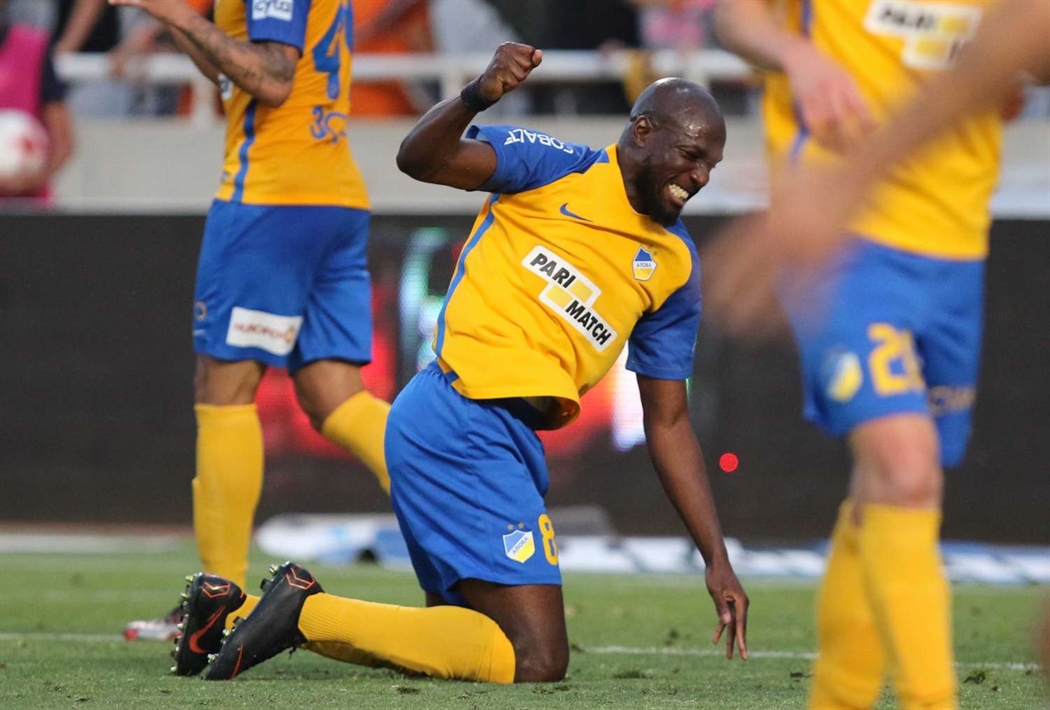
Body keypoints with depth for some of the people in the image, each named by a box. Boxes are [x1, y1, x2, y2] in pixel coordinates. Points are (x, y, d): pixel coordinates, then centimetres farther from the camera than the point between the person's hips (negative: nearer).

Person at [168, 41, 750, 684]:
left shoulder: (675, 265, 17)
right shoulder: (556, 168, -1)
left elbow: (669, 424, 21)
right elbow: (421, 159, -14)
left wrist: (718, 559, 15)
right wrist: (476, 98, -35)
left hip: (512, 439, 9)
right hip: (463, 420, -9)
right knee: (536, 661, -16)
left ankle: (233, 607, 20)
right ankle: (307, 610, -9)